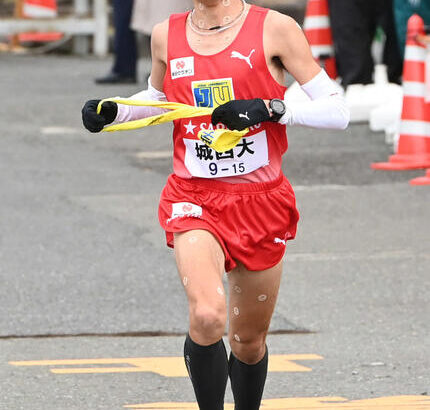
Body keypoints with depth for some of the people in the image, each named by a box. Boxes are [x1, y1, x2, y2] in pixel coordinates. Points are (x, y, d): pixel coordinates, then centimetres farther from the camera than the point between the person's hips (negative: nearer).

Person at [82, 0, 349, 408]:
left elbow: (336, 111, -8)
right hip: (194, 199, 0)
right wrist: (113, 111, 7)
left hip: (261, 202, 0)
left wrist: (270, 108, -22)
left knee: (249, 342, 11)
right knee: (207, 317, -26)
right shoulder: (166, 36, 4)